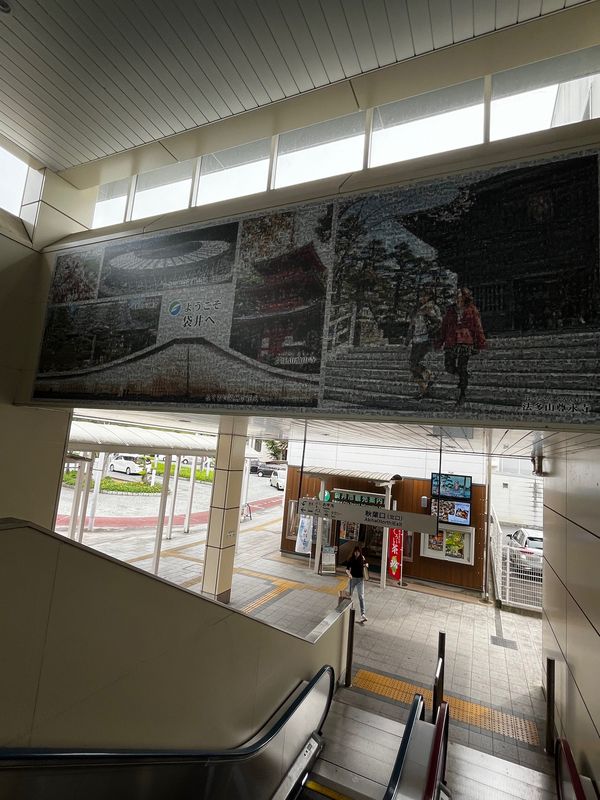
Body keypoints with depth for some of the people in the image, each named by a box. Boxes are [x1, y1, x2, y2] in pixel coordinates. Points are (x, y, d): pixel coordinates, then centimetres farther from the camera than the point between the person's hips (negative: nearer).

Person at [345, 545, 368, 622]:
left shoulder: (362, 559, -5)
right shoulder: (351, 559, -10)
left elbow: (366, 564, 15)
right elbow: (347, 568, -11)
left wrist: (366, 565, -8)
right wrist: (349, 574, -30)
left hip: (360, 579, 0)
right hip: (353, 578, 0)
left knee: (361, 596, -7)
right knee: (349, 594, 15)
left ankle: (363, 614, -10)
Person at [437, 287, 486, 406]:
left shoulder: (472, 310, 3)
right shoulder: (451, 310, 12)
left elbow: (477, 327, 3)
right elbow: (444, 326, 16)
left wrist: (480, 344, -1)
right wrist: (440, 342, 13)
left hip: (465, 342, -4)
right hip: (451, 342, 4)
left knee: (462, 368, -5)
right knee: (449, 367, 0)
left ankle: (462, 394, 7)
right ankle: (463, 377, 33)